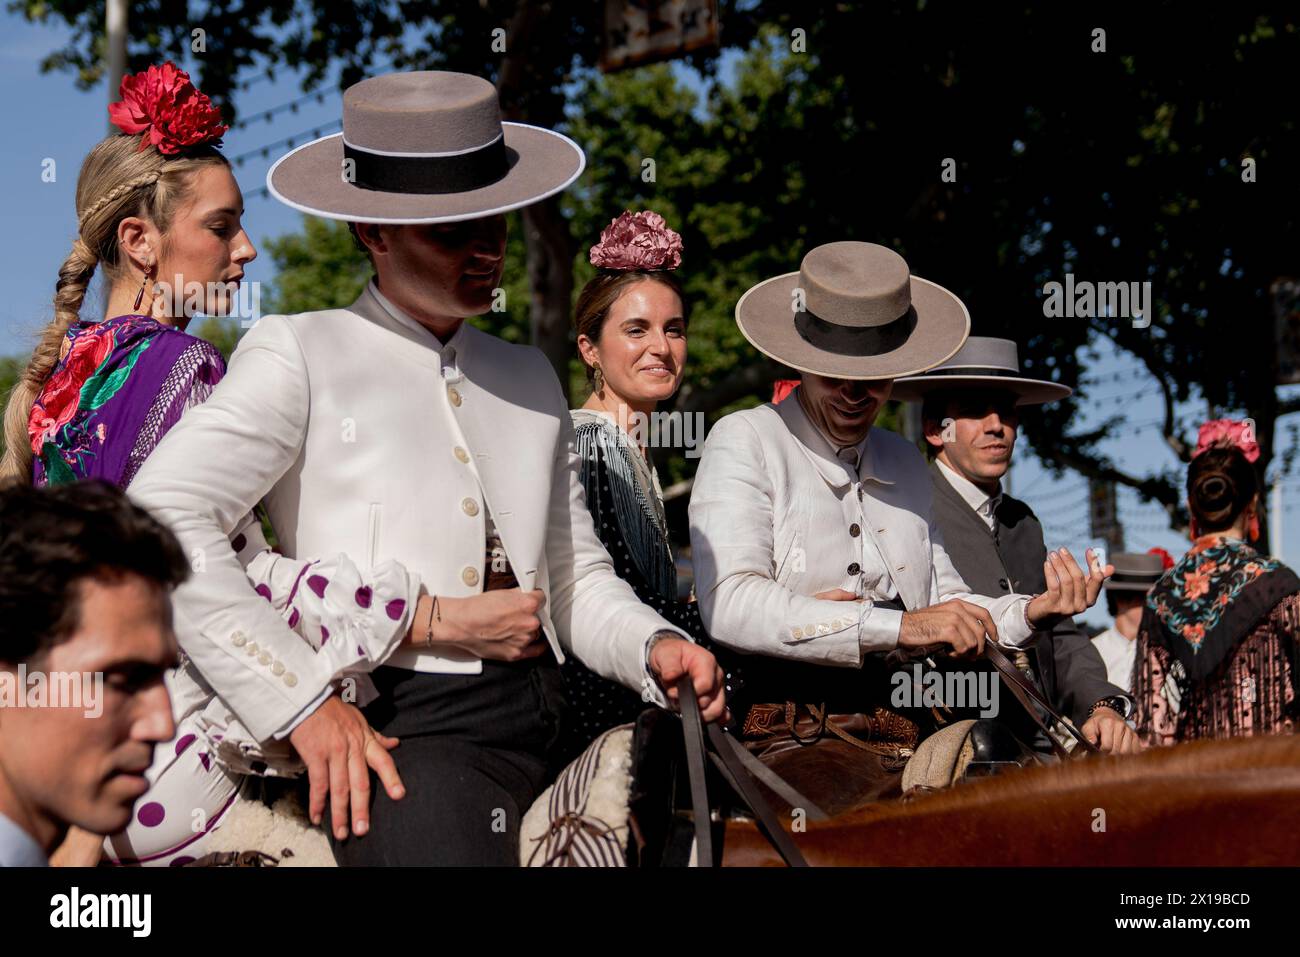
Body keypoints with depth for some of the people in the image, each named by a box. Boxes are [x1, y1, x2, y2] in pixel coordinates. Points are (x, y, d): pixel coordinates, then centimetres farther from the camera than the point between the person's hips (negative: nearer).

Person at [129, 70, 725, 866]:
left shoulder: (529, 378, 22)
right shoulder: (301, 354, 3)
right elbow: (161, 518, -10)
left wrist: (655, 648, 0)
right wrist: (305, 702, -12)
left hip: (551, 725, 7)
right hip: (403, 736, -7)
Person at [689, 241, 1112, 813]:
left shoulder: (907, 465, 23)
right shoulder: (746, 442, 1)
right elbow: (731, 606, -14)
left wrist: (1030, 614, 3)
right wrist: (901, 626, -19)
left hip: (897, 742, 7)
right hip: (783, 738, -6)